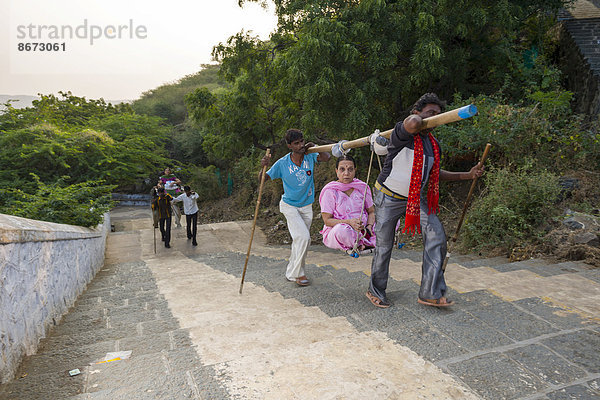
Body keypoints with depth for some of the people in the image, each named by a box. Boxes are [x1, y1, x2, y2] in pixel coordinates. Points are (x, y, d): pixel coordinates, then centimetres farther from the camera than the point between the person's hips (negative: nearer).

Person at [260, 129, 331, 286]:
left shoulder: (310, 156, -9)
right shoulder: (282, 163, -15)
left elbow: (326, 157, -25)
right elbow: (262, 179, -13)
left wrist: (314, 147, -25)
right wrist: (263, 167, -31)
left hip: (306, 206, 4)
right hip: (289, 206, -4)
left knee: (301, 240, 11)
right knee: (303, 237, -16)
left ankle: (291, 272, 30)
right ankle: (297, 274, 2)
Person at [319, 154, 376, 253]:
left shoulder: (362, 187, 4)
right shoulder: (329, 191, -9)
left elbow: (371, 212, 11)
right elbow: (327, 221, -12)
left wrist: (369, 226, -12)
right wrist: (349, 222, -28)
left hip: (362, 230, 5)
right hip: (334, 233, -4)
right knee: (341, 229, -41)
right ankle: (367, 243, -13)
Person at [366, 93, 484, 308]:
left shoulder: (433, 144, 5)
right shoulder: (402, 132, -17)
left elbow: (435, 173, 18)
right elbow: (412, 125, -42)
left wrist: (468, 175, 9)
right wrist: (416, 116, -17)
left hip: (417, 198, 7)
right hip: (389, 197, -6)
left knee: (436, 237, -7)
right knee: (384, 246, 4)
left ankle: (430, 293, 3)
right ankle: (375, 290, 26)